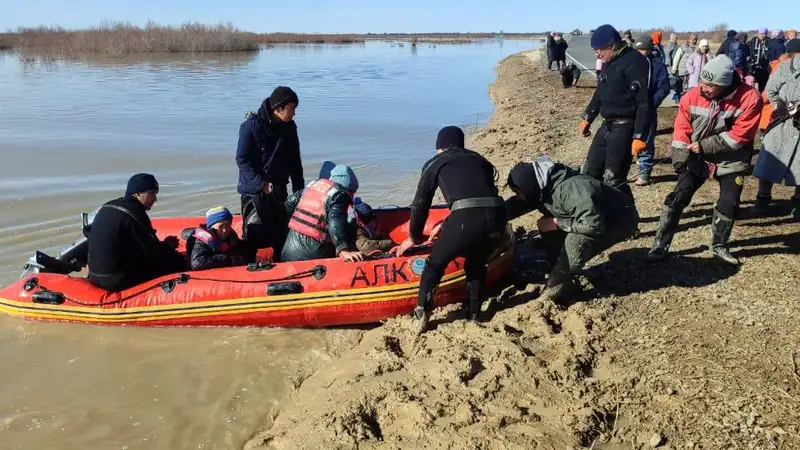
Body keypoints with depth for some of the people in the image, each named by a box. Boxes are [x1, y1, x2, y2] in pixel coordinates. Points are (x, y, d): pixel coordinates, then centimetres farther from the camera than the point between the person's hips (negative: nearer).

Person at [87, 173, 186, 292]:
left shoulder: (108, 207, 12)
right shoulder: (133, 212, -16)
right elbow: (152, 250, -14)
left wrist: (164, 244, 10)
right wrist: (169, 245, 7)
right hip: (119, 280, -10)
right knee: (177, 261, -4)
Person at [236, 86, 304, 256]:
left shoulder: (289, 127, 3)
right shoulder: (251, 126, -14)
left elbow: (294, 160, 11)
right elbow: (242, 160, -13)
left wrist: (298, 188, 7)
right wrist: (262, 184, -19)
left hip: (279, 190, 6)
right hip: (254, 190, -6)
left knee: (281, 231, 10)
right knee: (255, 234, -6)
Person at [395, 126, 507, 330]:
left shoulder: (435, 163, 21)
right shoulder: (478, 159, 31)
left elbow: (420, 203, 23)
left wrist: (413, 238, 38)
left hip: (466, 218, -4)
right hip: (497, 216, 4)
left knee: (435, 263, 18)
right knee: (476, 266, 29)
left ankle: (422, 314, 12)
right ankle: (474, 316, 31)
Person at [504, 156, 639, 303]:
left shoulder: (569, 190, -36)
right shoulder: (542, 188, -9)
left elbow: (594, 225, -39)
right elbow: (515, 205, 4)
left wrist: (557, 223, -29)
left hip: (622, 220, -8)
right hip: (596, 214, 9)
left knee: (576, 240, -31)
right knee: (548, 227, -5)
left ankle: (556, 285, -13)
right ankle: (563, 279, 2)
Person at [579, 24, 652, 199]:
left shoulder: (634, 62, -16)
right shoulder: (609, 63, 13)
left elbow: (644, 103, -21)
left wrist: (639, 137, -26)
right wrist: (587, 118, 29)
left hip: (625, 128, -9)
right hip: (607, 126, 9)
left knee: (613, 180, -11)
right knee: (589, 173, 13)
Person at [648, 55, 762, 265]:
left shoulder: (749, 98, -21)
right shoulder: (692, 96, -14)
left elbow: (740, 134, -20)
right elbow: (682, 127, -6)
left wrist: (705, 145, -19)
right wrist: (680, 156, -15)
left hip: (731, 161, -1)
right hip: (697, 158, 1)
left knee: (729, 205, 2)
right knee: (678, 198, -6)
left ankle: (719, 246, 25)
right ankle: (660, 245, 3)